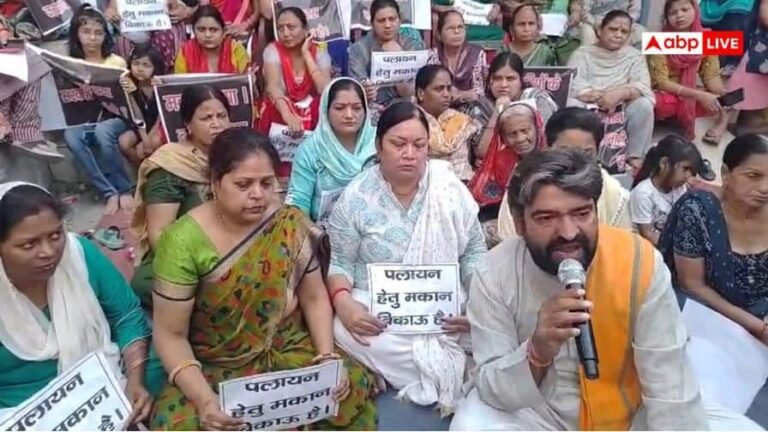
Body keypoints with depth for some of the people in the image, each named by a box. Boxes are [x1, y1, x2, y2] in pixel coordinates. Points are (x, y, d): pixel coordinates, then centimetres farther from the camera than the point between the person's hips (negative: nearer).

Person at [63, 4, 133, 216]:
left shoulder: (117, 62, 5)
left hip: (113, 118, -2)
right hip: (82, 119, 2)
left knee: (102, 132, -37)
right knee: (71, 136, -33)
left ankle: (125, 190, -19)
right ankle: (109, 192, -26)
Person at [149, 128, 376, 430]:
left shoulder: (292, 226, -8)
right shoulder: (185, 240, -15)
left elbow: (314, 298, 2)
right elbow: (171, 334, -12)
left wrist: (327, 357, -13)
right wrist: (204, 399, -26)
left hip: (289, 351, 2)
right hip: (214, 368, -2)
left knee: (354, 390, -21)